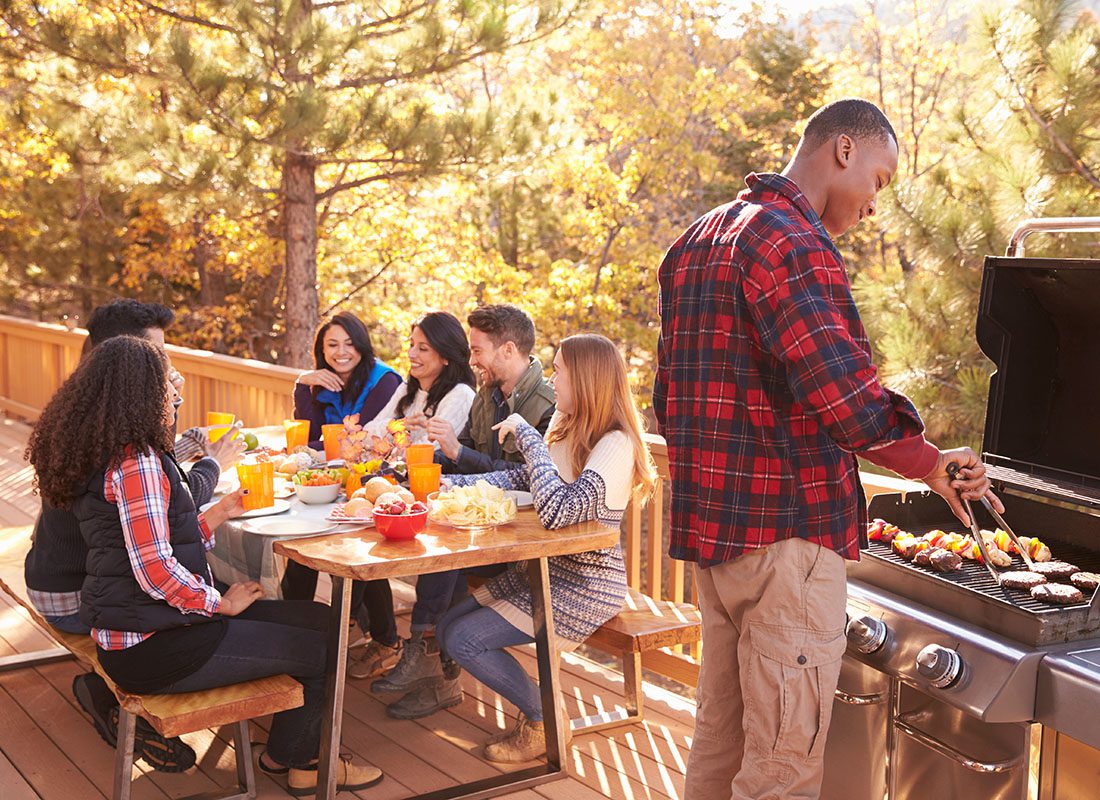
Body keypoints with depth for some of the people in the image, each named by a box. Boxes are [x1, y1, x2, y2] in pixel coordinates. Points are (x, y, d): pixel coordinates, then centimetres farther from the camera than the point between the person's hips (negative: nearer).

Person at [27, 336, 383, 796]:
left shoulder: (107, 455, 12)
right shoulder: (136, 462, -21)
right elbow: (156, 571, -27)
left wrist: (223, 511, 11)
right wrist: (222, 603, -13)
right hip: (153, 649, -10)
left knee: (316, 619, 12)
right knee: (321, 644, -1)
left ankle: (285, 752, 24)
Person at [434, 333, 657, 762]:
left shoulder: (615, 445, -24)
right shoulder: (570, 429, 4)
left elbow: (556, 511, -36)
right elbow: (520, 478, 12)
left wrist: (526, 434, -29)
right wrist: (451, 482, 2)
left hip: (586, 586, -9)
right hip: (546, 568, 9)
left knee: (465, 640, -12)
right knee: (449, 626, 7)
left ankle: (543, 720, 7)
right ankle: (535, 710, 15)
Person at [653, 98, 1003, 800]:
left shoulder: (699, 239, 16)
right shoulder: (793, 241, -15)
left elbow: (668, 394, 20)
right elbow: (843, 387, -27)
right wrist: (929, 462, -14)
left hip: (712, 524, 10)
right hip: (786, 530, -10)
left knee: (719, 736, 20)